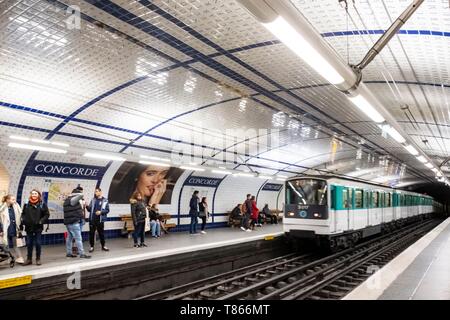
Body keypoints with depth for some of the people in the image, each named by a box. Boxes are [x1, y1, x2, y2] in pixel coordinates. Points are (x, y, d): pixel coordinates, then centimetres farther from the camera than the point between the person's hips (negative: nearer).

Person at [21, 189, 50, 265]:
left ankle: (38, 259, 14)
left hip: (38, 227, -2)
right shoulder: (26, 204, 4)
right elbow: (23, 214, 10)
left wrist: (41, 221, -12)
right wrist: (23, 220, -5)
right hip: (29, 227, 2)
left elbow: (47, 214, 0)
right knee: (29, 244, 8)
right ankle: (29, 259, 19)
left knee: (38, 243, 3)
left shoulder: (42, 204, -1)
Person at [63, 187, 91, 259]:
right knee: (78, 238, -8)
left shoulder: (67, 200, 16)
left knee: (69, 237, 15)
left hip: (69, 222, 10)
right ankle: (82, 254, -7)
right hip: (73, 222, -10)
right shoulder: (73, 199, -15)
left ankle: (68, 253, 23)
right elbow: (81, 195, -28)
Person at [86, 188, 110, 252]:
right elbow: (90, 209, 8)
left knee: (101, 233, 5)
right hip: (92, 219, 2)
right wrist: (87, 206, -11)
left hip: (100, 220, -2)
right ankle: (92, 246, 13)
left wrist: (101, 212, -15)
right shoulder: (93, 200, 9)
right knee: (91, 233, 3)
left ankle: (103, 246, 18)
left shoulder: (105, 200, 2)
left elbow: (107, 210, 0)